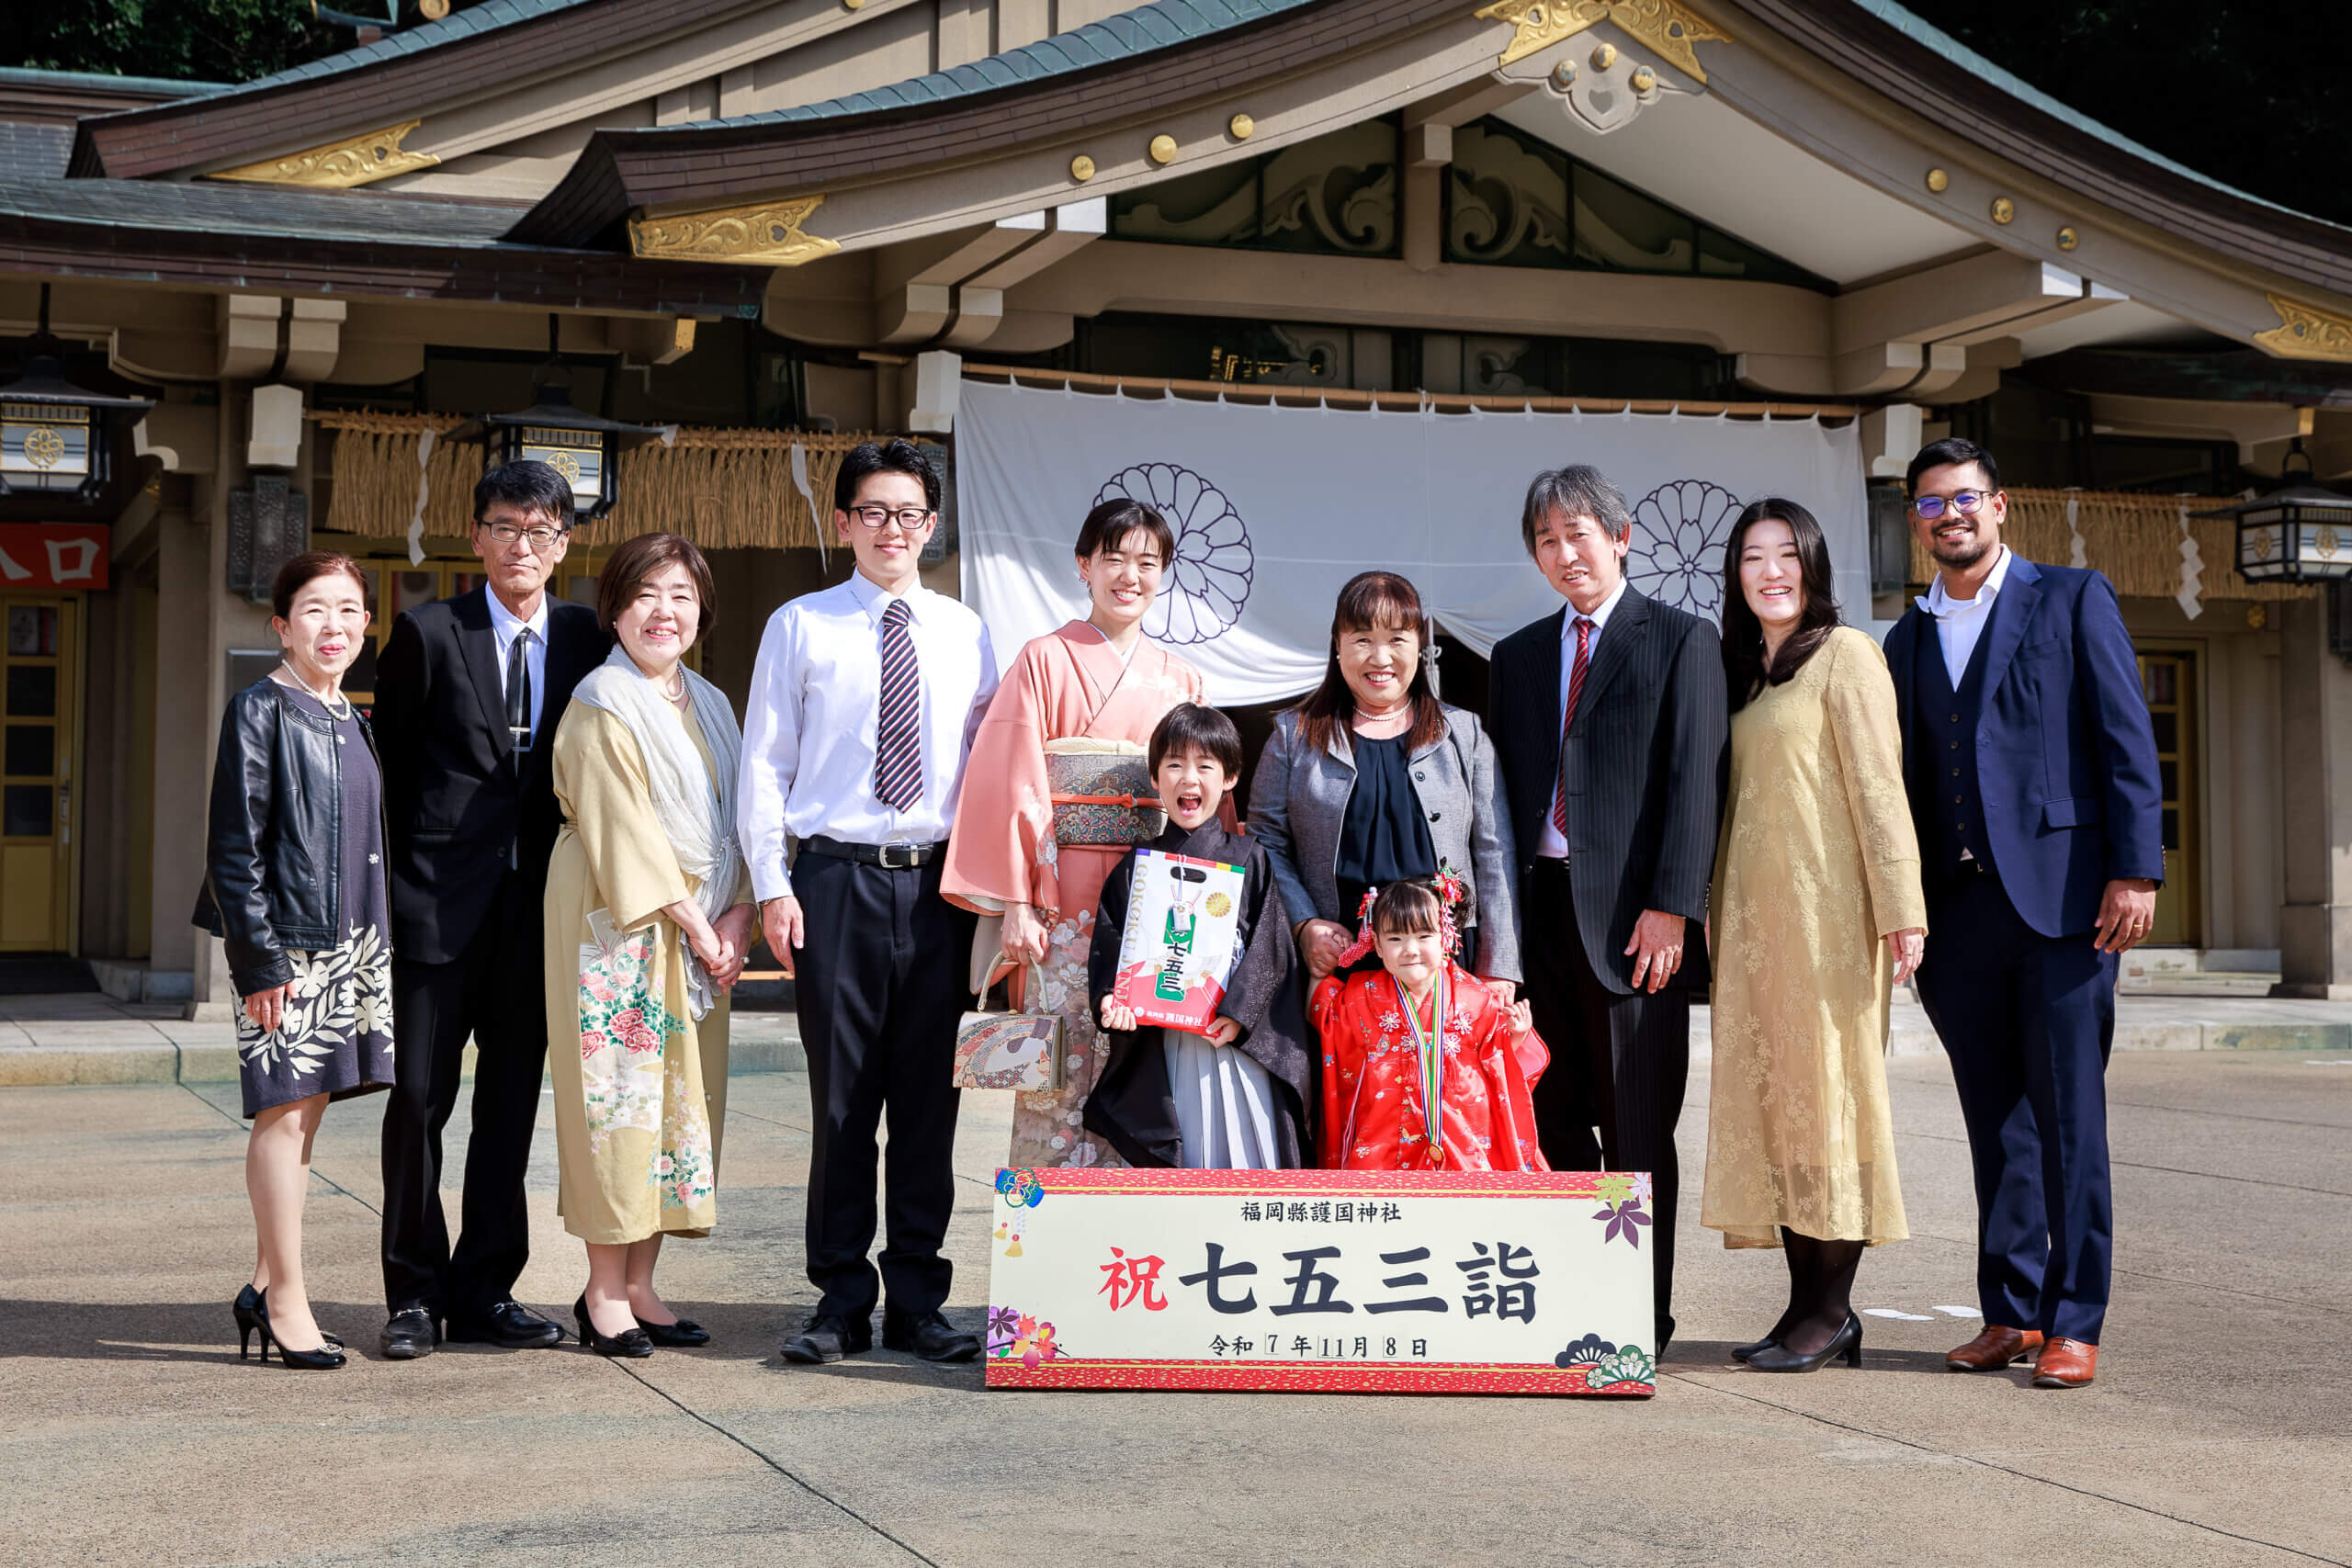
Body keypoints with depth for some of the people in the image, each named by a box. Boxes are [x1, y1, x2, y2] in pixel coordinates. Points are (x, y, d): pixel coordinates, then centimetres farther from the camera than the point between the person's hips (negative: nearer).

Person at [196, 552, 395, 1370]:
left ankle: (266, 1286, 19)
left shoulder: (353, 723, 14)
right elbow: (234, 848, -11)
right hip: (287, 942, -7)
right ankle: (286, 1301, 2)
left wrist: (377, 948, 17)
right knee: (286, 1109, -5)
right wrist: (260, 958, -16)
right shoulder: (262, 711, -8)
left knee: (306, 1111, 10)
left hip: (350, 945, 8)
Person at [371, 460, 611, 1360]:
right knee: (419, 1098, 0)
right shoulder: (428, 634, 0)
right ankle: (416, 1295, 10)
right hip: (440, 898, -3)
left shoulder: (586, 639, 8)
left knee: (512, 1100, 8)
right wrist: (390, 883, -1)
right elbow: (391, 768, 3)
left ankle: (486, 1292, 17)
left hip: (539, 902, 3)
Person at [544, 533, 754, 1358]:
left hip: (700, 930, 7)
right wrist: (694, 922, -13)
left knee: (682, 1096, 6)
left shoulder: (709, 705, 15)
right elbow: (626, 831, -13)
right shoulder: (601, 705, -7)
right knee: (618, 1092, -6)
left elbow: (734, 821, 13)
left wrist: (738, 915, -2)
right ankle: (605, 1292, 3)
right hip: (619, 925, -7)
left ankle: (640, 1286, 13)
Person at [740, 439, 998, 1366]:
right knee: (841, 1097, 1)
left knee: (929, 1098, 5)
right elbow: (764, 764, 3)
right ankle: (842, 1301, 11)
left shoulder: (965, 634, 11)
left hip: (939, 881, 2)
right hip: (836, 878, -2)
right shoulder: (799, 626, 5)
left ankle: (916, 1302, 14)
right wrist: (771, 885, -5)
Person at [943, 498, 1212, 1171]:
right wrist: (1016, 903, -10)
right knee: (1062, 1075, -5)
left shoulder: (1180, 681, 15)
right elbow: (1013, 786, -3)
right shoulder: (1045, 661, 2)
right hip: (1064, 910, -4)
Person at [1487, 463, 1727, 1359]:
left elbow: (1694, 782, -5)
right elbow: (1501, 789, 16)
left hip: (1632, 914, -5)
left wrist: (1669, 907, -13)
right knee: (1552, 1119, 6)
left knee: (1636, 1127, 0)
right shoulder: (1518, 656, 18)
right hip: (1538, 908, 5)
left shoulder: (1681, 641, 3)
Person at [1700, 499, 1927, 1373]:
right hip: (1750, 910, 7)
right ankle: (1808, 1305, 9)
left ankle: (1831, 1310, 0)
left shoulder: (1844, 655, -4)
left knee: (1826, 1090, -5)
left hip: (1824, 907, -7)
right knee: (1768, 1096, 4)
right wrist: (1714, 914, 12)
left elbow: (1877, 785, -10)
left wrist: (1899, 908, -15)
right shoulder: (1739, 673, 18)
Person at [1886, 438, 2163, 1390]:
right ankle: (2011, 1313, 16)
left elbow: (2127, 740, -1)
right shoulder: (1906, 641, 18)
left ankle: (2074, 1323, 2)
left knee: (2068, 1116, -4)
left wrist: (2136, 871, -10)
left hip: (2063, 895, -4)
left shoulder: (2073, 600, 5)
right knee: (1995, 1121, 8)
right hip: (1958, 909, 5)